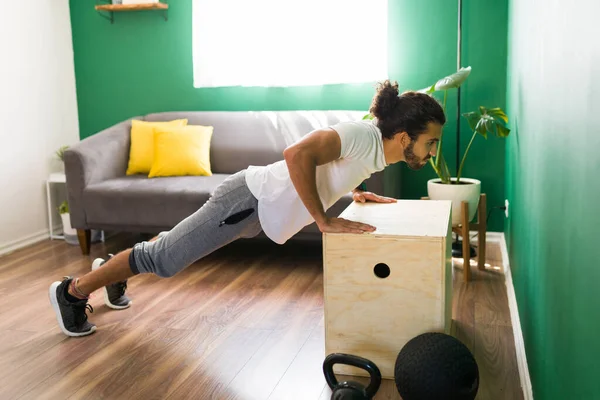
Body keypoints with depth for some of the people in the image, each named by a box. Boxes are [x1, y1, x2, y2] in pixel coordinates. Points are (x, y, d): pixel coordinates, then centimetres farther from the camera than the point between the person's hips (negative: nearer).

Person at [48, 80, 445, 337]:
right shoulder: (363, 135, -27)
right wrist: (325, 220, -35)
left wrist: (356, 194, 8)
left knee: (171, 248, 25)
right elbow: (297, 154, -40)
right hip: (251, 199, -9)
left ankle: (111, 271, 46)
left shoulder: (377, 149, 3)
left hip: (261, 206, 9)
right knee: (163, 257, 2)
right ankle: (72, 290, 18)